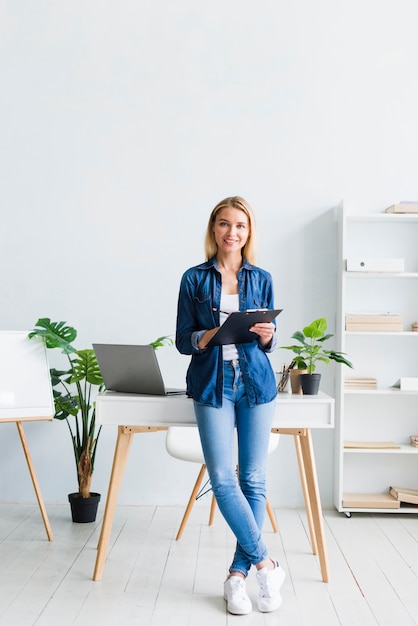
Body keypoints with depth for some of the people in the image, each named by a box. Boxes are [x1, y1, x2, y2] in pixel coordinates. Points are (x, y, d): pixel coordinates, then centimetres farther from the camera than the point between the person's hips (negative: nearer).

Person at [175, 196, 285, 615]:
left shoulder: (261, 279, 9)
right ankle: (266, 563, 6)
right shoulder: (194, 278, 4)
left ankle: (238, 573, 14)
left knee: (253, 479, 2)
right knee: (223, 479, -8)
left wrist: (267, 336, -10)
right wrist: (207, 337, -17)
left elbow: (269, 341, 13)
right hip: (212, 384, -1)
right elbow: (182, 340, 3)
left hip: (256, 383, 2)